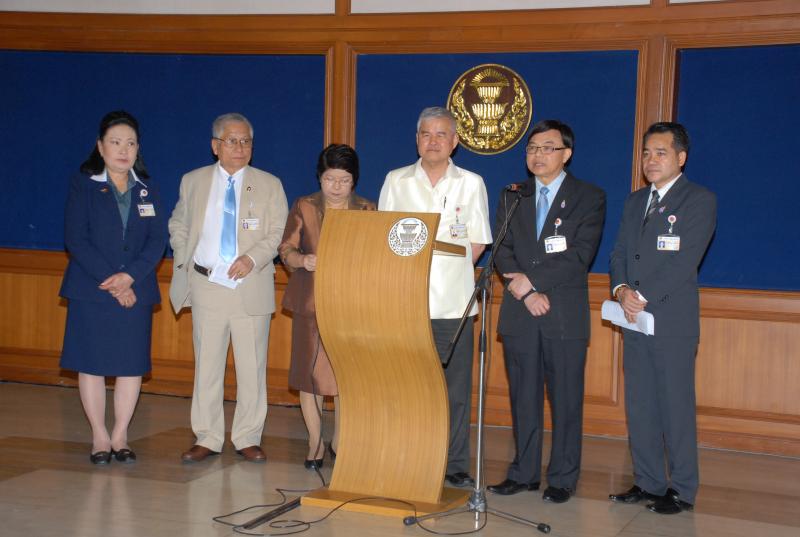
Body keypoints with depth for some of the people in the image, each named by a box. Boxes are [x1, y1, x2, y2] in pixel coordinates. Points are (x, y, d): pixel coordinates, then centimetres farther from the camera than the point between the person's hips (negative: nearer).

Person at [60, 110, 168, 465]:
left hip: (136, 292, 2)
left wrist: (130, 276, -15)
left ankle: (120, 436, 16)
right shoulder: (82, 185, 1)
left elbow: (158, 241, 1)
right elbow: (75, 239, -7)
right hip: (90, 290, -2)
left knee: (132, 365, 4)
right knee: (91, 363, 2)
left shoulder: (147, 190, 9)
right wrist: (109, 281, -15)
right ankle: (99, 437, 15)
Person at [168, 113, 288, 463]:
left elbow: (278, 233, 1)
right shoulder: (193, 182, 9)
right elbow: (178, 225, 19)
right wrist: (184, 261, 4)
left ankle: (248, 439, 13)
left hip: (252, 287, -1)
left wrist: (253, 257, -16)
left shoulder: (269, 185, 5)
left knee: (252, 366, 3)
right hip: (206, 286, 1)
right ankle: (207, 438, 15)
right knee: (206, 365, 5)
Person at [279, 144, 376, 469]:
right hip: (311, 302, 0)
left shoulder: (368, 211, 8)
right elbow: (286, 249, 3)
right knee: (311, 372, 1)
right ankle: (315, 444, 14)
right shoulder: (304, 208, 6)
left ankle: (339, 441, 20)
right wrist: (302, 260, -19)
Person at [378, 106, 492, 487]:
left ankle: (454, 465, 9)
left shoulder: (471, 184, 8)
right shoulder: (396, 181, 10)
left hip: (452, 302, -1)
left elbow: (477, 243, 9)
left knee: (455, 387, 0)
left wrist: (447, 270, -2)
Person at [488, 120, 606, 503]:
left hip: (565, 314, -3)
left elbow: (580, 256, -9)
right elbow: (502, 252, 5)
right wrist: (526, 293, -10)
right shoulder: (512, 197, 13)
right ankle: (524, 472, 18)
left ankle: (563, 478, 11)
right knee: (523, 397, 9)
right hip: (519, 313, 3)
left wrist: (531, 279, -13)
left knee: (566, 398, 1)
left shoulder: (589, 198, 2)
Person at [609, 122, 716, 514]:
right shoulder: (635, 201, 18)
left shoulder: (700, 200, -4)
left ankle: (682, 490, 9)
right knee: (639, 407, 9)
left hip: (673, 320, -6)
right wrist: (621, 289, -7)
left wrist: (645, 298, -17)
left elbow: (685, 261, -14)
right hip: (635, 319, 6)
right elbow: (620, 253, 12)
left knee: (676, 408, -1)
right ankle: (648, 482, 20)